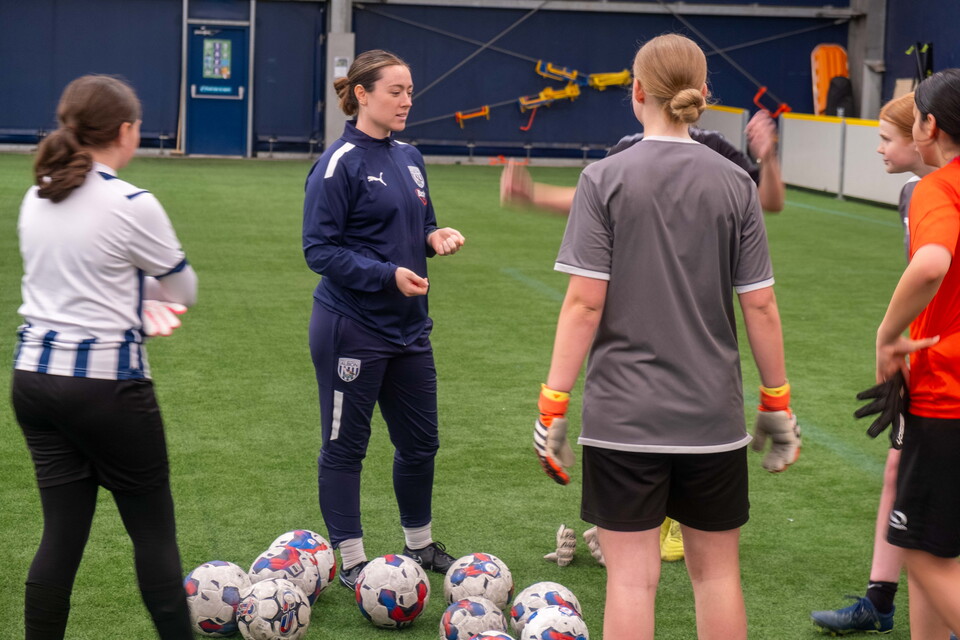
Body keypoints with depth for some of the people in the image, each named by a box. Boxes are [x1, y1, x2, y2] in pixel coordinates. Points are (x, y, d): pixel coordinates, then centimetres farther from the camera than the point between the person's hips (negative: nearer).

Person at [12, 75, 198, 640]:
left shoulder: (36, 199, 6)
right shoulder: (133, 206, -14)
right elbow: (185, 291, -2)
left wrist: (141, 304, 1)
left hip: (34, 375, 6)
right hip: (107, 385, -6)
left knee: (63, 531, 10)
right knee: (154, 529, 6)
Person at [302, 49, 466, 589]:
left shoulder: (409, 159, 10)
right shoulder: (340, 164, -13)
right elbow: (320, 249, -16)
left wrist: (437, 237, -2)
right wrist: (388, 274, -24)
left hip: (409, 327, 8)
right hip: (352, 329, -7)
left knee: (421, 441, 15)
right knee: (345, 444, 5)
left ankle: (421, 544, 34)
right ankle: (352, 561, 15)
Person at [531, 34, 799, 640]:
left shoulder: (605, 179, -6)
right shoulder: (735, 184, 1)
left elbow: (585, 302, -11)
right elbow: (760, 306, 0)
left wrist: (554, 403, -6)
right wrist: (778, 402, 10)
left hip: (624, 415, -2)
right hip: (713, 417, 2)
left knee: (632, 577, 3)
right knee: (717, 571, 14)